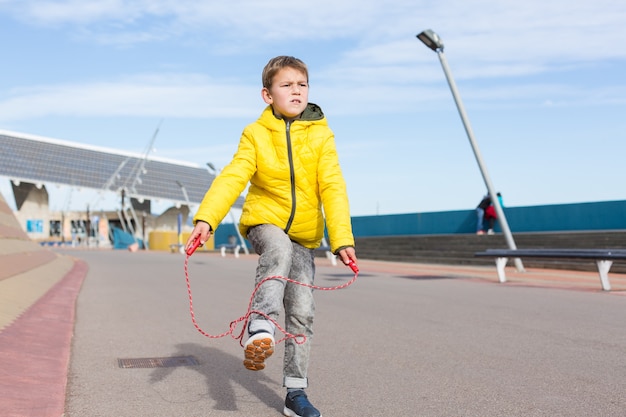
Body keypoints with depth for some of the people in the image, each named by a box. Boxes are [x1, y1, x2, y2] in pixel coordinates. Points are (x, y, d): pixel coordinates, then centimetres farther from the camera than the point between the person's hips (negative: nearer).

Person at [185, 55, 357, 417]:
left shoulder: (321, 135, -4)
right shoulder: (255, 134, -4)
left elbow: (333, 189, -11)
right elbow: (232, 179, -15)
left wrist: (342, 239, -22)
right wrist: (205, 218, -31)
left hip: (304, 234, 2)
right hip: (264, 221, -1)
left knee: (302, 311, -3)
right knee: (279, 248, -38)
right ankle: (261, 327, -43)